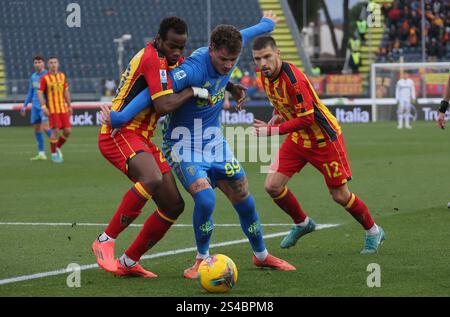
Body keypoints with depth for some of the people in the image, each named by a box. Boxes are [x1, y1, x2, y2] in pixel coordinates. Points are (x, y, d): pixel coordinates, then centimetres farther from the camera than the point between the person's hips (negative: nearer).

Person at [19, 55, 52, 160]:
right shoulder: (33, 76, 15)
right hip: (35, 106, 6)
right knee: (37, 129, 4)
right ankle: (41, 154, 9)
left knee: (45, 127, -18)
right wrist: (24, 106, 20)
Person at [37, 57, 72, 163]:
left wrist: (69, 106, 13)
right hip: (52, 109, -5)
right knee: (55, 131, -9)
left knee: (68, 131, -2)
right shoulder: (44, 78, -6)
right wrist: (43, 107, -17)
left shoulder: (62, 76, 9)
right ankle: (54, 154, 6)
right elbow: (39, 93, -7)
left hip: (63, 108, 5)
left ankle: (58, 148, 22)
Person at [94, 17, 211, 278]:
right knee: (152, 179, -37)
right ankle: (106, 240, -25)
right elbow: (164, 106, -25)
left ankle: (128, 262, 14)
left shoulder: (173, 59, 14)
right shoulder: (152, 58, -15)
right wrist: (194, 91, -12)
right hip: (119, 133, -10)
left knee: (174, 205, 4)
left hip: (142, 139, 10)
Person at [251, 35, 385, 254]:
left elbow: (306, 119, -29)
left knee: (340, 195, 1)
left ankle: (373, 232, 25)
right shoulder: (264, 75, -5)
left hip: (324, 139, -7)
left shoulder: (293, 78, -30)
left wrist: (271, 131, -30)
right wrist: (278, 115, -1)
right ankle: (302, 223, 21)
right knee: (272, 186, -4)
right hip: (298, 138, 7)